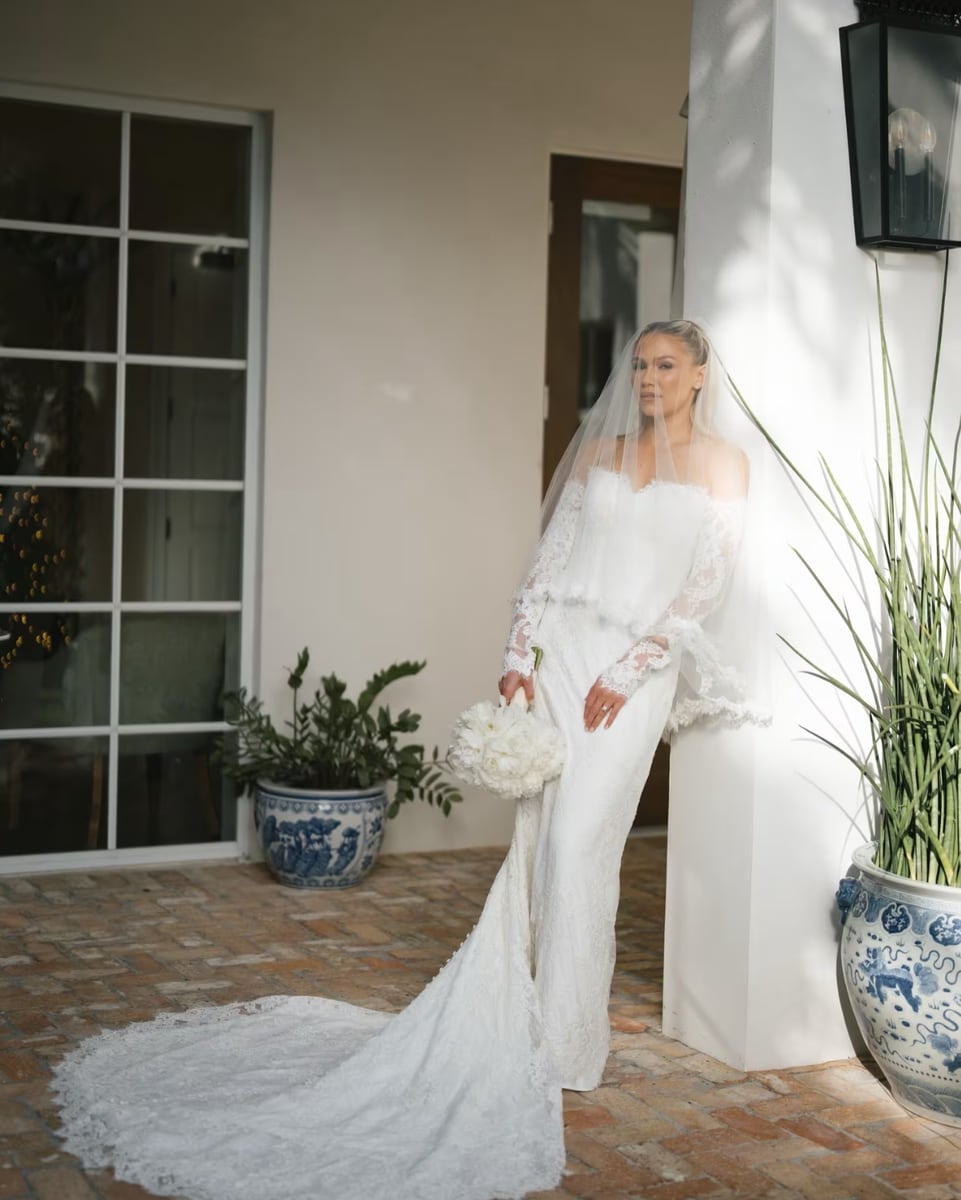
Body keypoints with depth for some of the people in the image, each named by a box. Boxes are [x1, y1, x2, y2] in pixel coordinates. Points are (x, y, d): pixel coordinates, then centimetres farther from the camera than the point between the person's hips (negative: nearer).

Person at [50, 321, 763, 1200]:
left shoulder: (723, 464, 3)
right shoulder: (599, 451, 15)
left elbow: (706, 586, -3)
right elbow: (549, 555, 11)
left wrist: (629, 671, -9)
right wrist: (519, 656, 0)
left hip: (636, 671, -3)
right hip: (560, 652, 3)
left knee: (577, 845, -7)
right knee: (538, 840, 2)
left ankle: (560, 1043, 5)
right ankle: (516, 1025, 12)